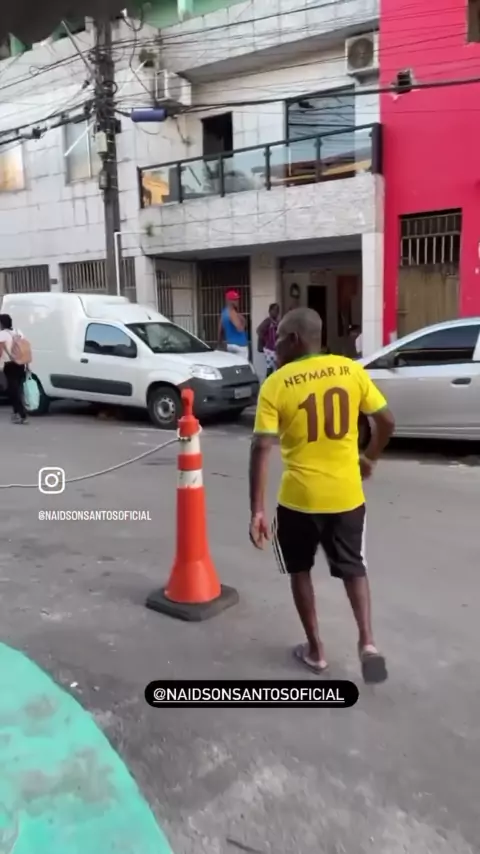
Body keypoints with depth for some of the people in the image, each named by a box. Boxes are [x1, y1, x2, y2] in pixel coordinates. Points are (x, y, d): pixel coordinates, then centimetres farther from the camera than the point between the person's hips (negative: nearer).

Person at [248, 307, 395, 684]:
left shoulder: (276, 384, -10)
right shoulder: (352, 370, -2)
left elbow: (261, 448, -16)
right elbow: (387, 422, 2)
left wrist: (257, 510, -13)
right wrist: (370, 458, 19)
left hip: (299, 498, -2)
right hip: (347, 494, 2)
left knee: (300, 570, 20)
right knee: (352, 567, 21)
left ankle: (315, 650, 27)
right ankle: (367, 641, 6)